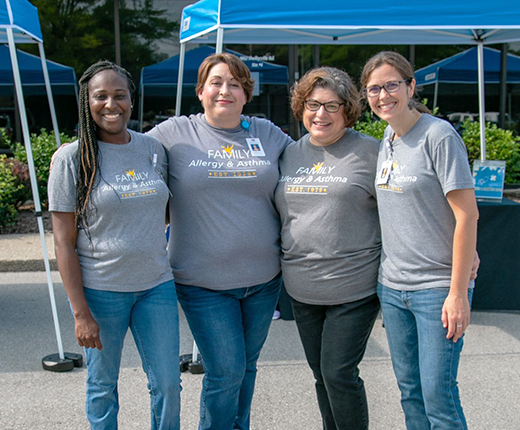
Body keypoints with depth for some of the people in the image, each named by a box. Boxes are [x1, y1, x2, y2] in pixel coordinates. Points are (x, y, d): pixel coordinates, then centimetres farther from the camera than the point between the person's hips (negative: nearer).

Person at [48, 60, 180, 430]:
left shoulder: (154, 149, 3)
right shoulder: (72, 158, -8)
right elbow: (64, 242, -9)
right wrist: (81, 312, -12)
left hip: (157, 285, 3)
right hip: (99, 290, -3)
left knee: (168, 384, 9)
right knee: (102, 384, 12)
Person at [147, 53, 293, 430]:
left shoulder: (268, 134, 6)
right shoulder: (175, 133, -1)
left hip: (263, 278, 4)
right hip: (204, 283, -3)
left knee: (247, 366, 17)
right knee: (226, 372, -2)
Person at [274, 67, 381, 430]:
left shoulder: (369, 151, -5)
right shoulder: (290, 154, 10)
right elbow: (276, 210, 19)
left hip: (354, 289, -5)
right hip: (302, 289, 5)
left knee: (339, 374, -4)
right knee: (321, 374, 15)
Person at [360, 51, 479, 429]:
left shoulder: (439, 136, -12)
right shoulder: (386, 139, 9)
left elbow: (467, 215, -15)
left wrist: (458, 292, -16)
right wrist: (388, 278, 14)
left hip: (438, 286, -7)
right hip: (392, 285, 7)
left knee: (438, 397, -1)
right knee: (409, 388, 15)